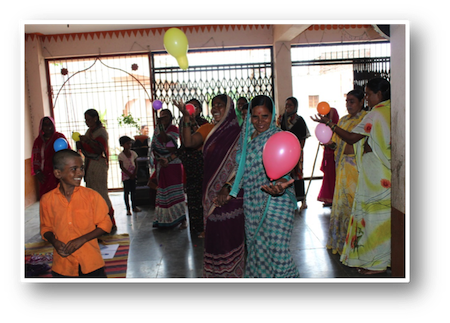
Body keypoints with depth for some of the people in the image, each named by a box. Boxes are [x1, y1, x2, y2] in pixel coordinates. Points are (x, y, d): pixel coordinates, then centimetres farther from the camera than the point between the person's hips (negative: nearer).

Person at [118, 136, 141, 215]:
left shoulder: (133, 153, 5)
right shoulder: (121, 155, -8)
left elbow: (136, 164, 7)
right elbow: (122, 167, -10)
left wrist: (134, 173, -7)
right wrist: (129, 174, -14)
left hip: (133, 174, 4)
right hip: (125, 175, -4)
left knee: (133, 191, 9)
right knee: (126, 192, -1)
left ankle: (134, 207, 18)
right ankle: (128, 209, 4)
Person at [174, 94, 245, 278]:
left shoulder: (237, 133, -6)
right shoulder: (208, 129, 9)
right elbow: (189, 142, -7)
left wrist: (229, 187, -19)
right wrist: (186, 118, -16)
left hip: (232, 191, -4)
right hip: (211, 190, 4)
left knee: (231, 231, 2)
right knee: (214, 231, 11)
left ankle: (232, 272, 21)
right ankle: (215, 272, 28)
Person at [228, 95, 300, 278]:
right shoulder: (245, 136, 8)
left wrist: (280, 184, -42)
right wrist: (229, 191, 11)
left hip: (275, 201, -5)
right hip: (252, 202, 6)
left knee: (275, 249, -7)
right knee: (255, 247, 14)